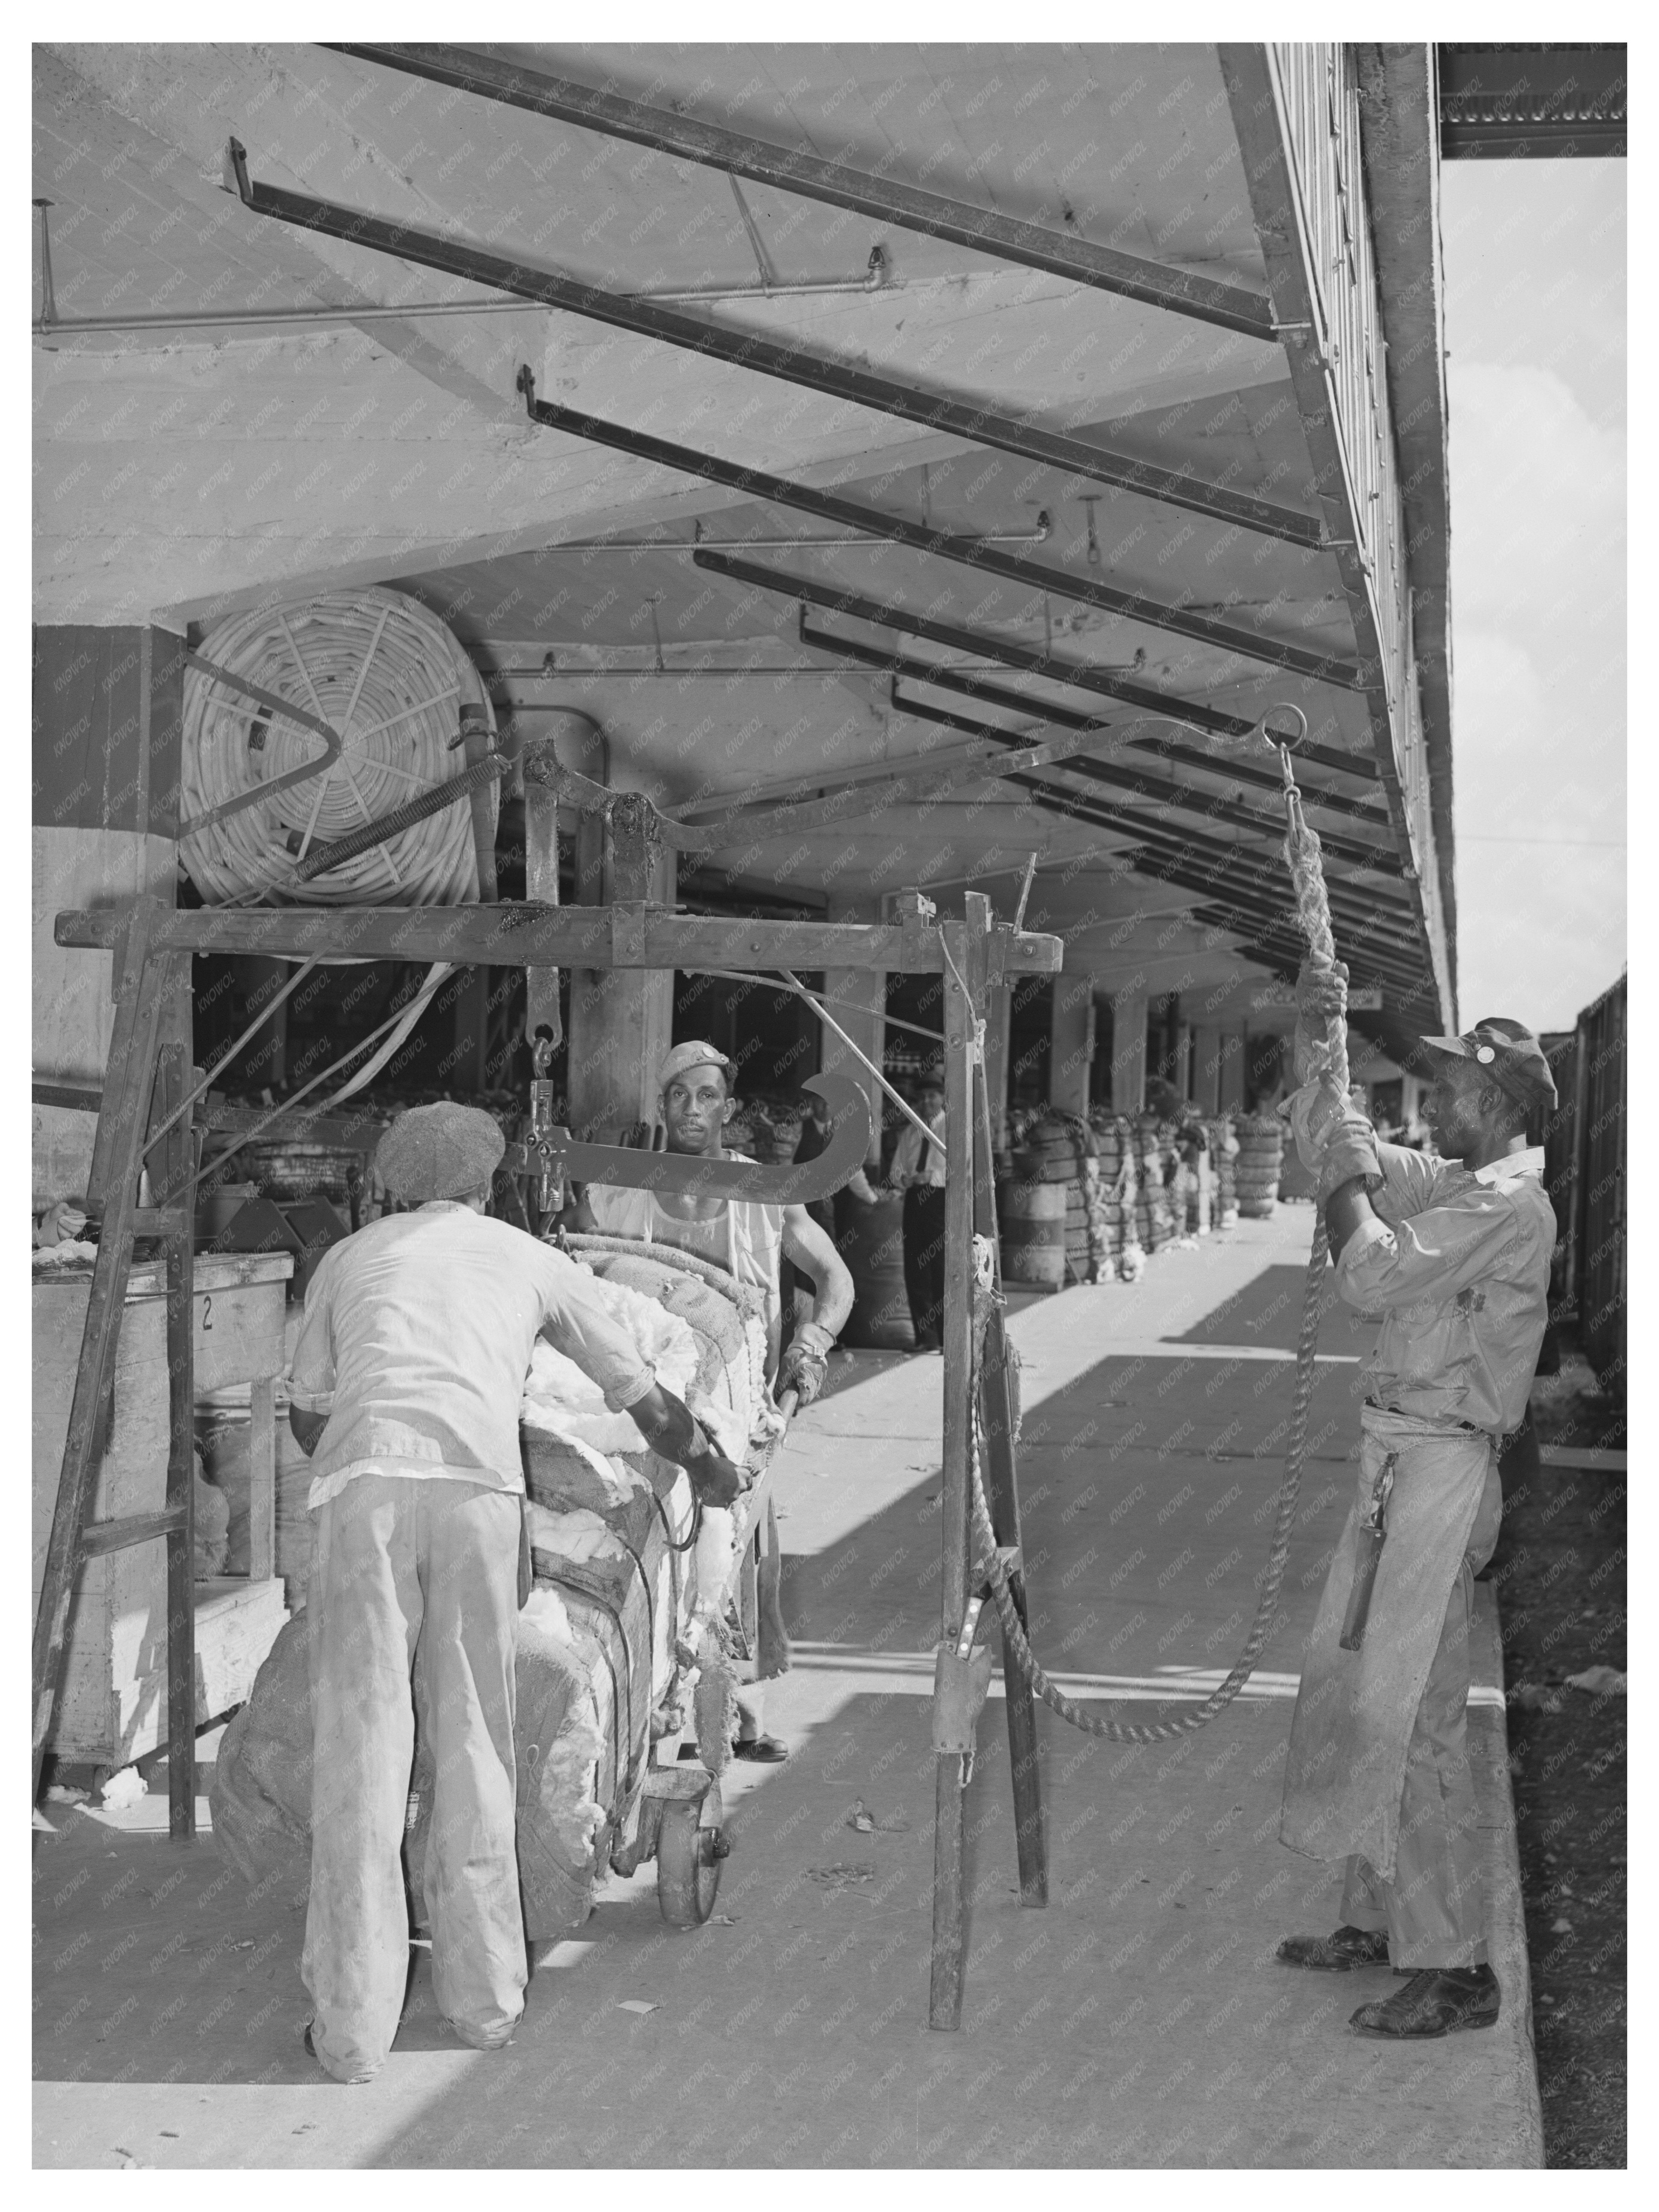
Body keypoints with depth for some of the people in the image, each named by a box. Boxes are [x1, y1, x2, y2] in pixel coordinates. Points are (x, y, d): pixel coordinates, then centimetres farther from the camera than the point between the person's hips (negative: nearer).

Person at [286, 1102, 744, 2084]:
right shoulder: (531, 1258, 26)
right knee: (475, 1737, 10)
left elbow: (307, 1414, 25)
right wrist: (712, 1470, 47)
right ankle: (485, 1995, 18)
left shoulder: (350, 1256, 27)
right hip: (481, 1486, 0)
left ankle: (353, 2027, 3)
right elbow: (641, 1394, 30)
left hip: (363, 1481, 0)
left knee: (362, 1741, 1)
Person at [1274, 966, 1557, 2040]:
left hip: (1444, 1470, -10)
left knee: (1410, 1713, -8)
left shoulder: (1510, 1202, -15)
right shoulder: (1450, 1184, 13)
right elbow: (1327, 1141, 22)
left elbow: (1374, 1274, -24)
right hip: (1398, 1461, 10)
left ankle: (1455, 1968, 0)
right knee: (1351, 1687, 16)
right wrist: (1312, 1045, 8)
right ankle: (1378, 1919, 28)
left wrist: (1344, 1169, -10)